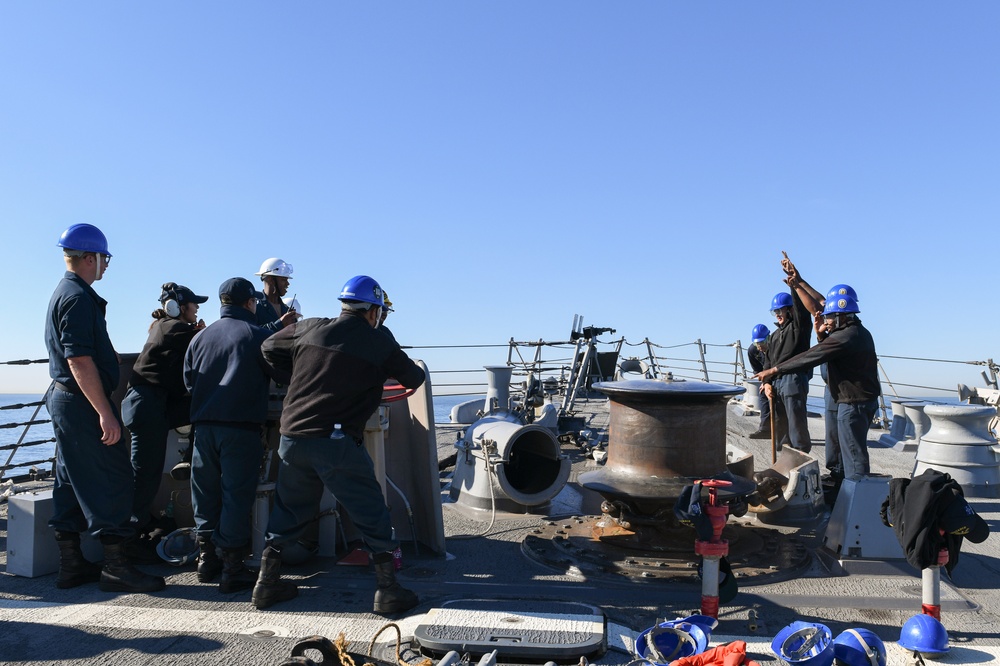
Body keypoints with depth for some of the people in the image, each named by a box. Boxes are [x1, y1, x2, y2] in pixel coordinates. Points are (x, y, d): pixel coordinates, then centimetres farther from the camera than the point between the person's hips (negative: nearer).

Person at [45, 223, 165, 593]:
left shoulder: (64, 293, 17)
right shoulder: (78, 297, -16)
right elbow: (79, 359, -23)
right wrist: (105, 412, -24)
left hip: (63, 398, 11)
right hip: (83, 402, -11)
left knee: (72, 482, 13)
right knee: (111, 480, -7)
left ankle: (71, 564, 21)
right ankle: (115, 566, -2)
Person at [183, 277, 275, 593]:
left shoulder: (200, 337, 12)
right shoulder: (259, 335, -2)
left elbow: (189, 380, 17)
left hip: (204, 425, 5)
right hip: (242, 427, -5)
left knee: (206, 493, 14)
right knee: (236, 495, -1)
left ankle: (207, 560, 24)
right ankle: (233, 569, 1)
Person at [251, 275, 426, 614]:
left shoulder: (309, 328, 8)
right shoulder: (381, 345, -1)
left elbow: (269, 348, 22)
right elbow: (414, 379, 12)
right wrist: (416, 370, 36)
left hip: (292, 437, 5)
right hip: (337, 442, -4)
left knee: (288, 510, 23)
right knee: (371, 514, 8)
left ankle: (267, 583, 31)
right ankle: (388, 590, 11)